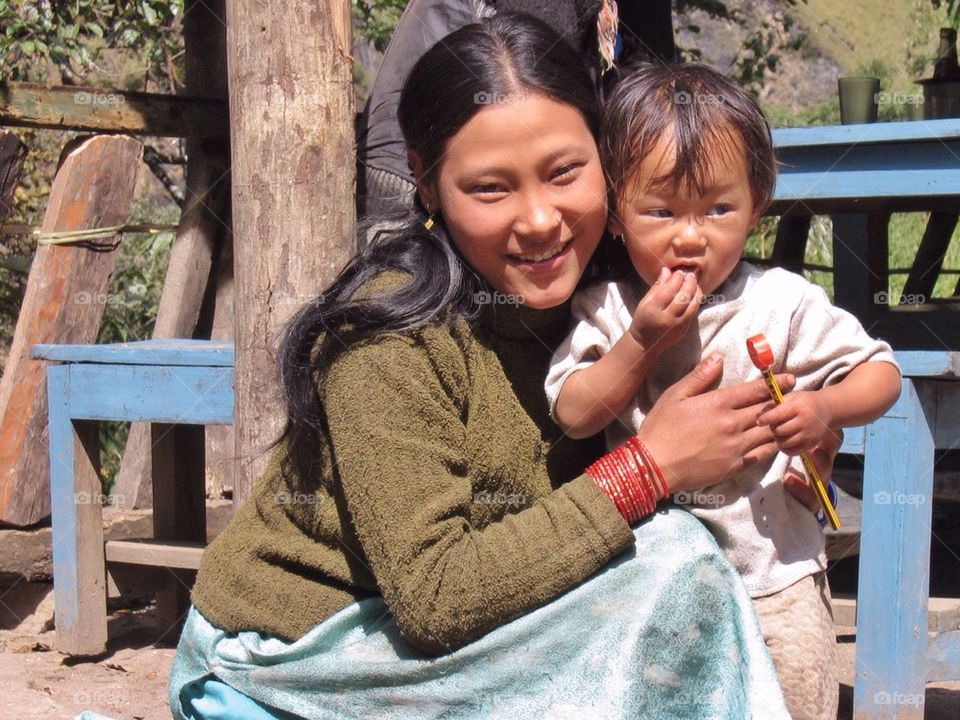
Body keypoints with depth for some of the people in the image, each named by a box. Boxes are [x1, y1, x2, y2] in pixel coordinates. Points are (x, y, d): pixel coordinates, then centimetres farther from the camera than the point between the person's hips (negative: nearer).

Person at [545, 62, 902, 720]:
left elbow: (880, 372, -3)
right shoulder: (606, 309, -4)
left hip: (774, 574, -1)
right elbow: (572, 415, -11)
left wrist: (825, 408, -23)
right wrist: (641, 343, -21)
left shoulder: (783, 303, -9)